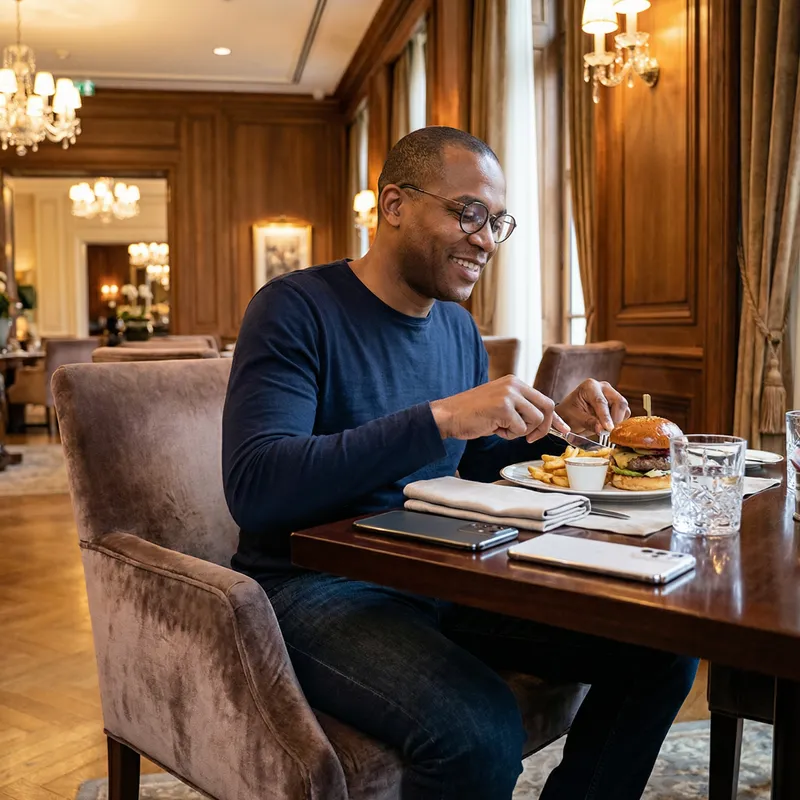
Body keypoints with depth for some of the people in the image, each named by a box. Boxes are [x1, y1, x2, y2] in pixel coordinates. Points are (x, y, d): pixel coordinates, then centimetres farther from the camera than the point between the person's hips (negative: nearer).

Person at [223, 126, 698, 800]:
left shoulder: (458, 327, 11)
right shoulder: (297, 310, -12)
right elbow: (254, 487, -26)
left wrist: (555, 422, 1)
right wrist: (439, 418, -30)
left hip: (442, 578, 7)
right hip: (317, 586, -7)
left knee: (661, 646, -4)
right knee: (480, 730, -34)